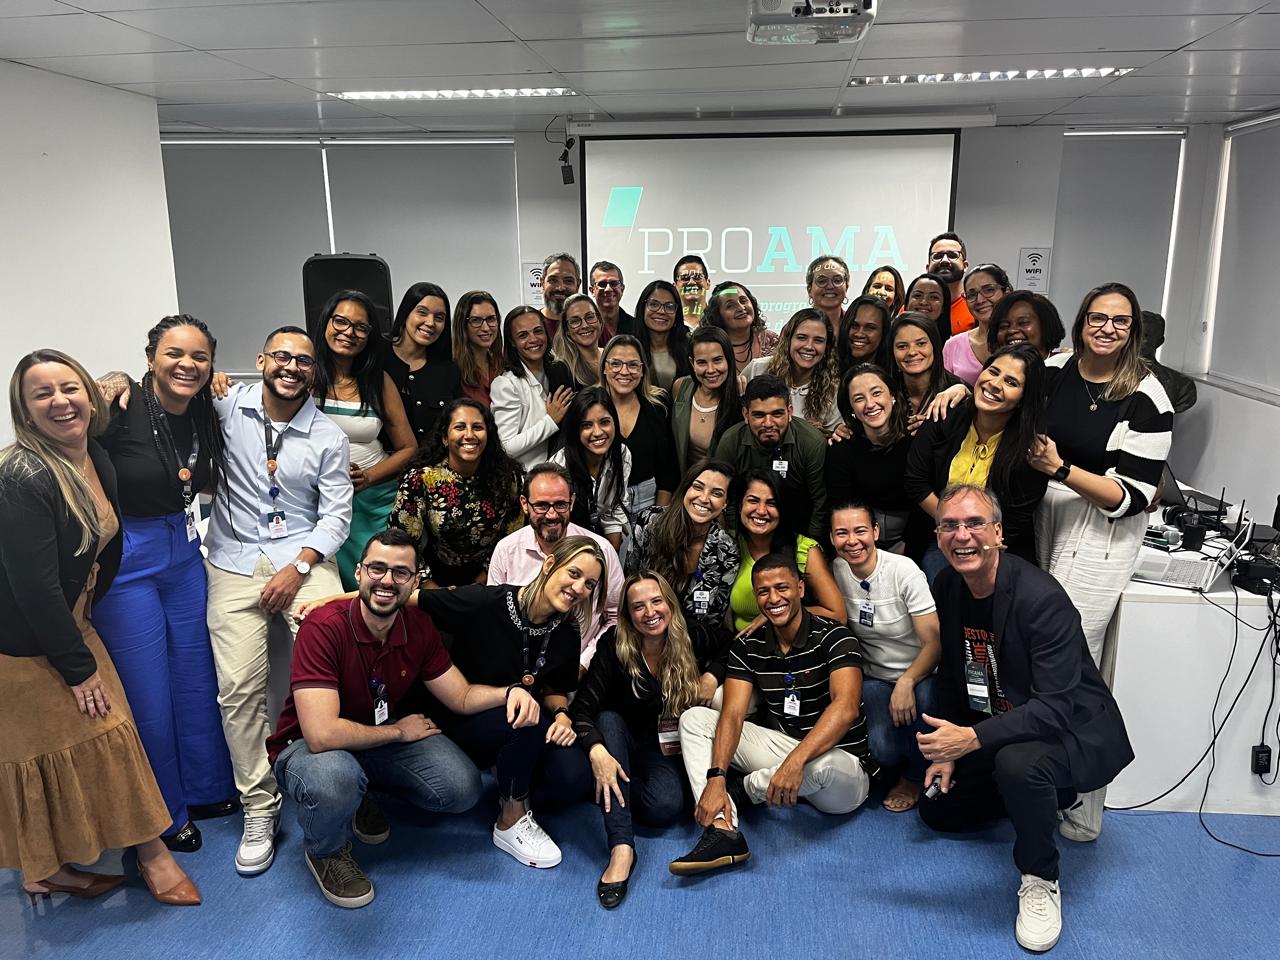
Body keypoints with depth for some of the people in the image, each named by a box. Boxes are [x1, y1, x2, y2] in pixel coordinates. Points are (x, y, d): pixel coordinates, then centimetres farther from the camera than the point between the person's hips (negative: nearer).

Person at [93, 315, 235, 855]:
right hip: (126, 561, -6)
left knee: (197, 677, 16)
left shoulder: (204, 415, 1)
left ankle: (208, 790, 35)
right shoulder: (120, 409, -19)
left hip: (183, 552, 6)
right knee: (149, 694, 6)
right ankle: (166, 814, 26)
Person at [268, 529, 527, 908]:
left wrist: (509, 692, -23)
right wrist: (400, 731, -20)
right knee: (335, 779, -40)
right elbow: (322, 734, -36)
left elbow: (462, 697, 0)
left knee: (463, 788, -14)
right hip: (308, 746, -5)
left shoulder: (419, 627, -9)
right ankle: (325, 851, -1)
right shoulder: (324, 626, -29)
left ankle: (362, 797, 15)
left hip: (378, 738, 5)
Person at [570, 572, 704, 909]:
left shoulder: (690, 641, -11)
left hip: (667, 751, 0)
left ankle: (615, 796, 4)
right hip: (623, 745, 0)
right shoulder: (614, 646, -17)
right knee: (609, 719, -35)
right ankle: (621, 848, -43)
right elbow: (582, 708, -23)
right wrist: (597, 750, -42)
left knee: (666, 807, -32)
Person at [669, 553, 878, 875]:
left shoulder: (832, 637, -13)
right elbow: (732, 715, -9)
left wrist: (796, 760, -41)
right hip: (781, 745, 5)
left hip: (841, 765, -5)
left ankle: (745, 788, -7)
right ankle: (723, 830, -25)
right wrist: (716, 776, -25)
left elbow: (846, 707, -28)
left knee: (824, 765, -41)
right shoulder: (747, 648, 1)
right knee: (694, 718, -5)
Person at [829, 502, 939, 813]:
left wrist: (906, 683, -32)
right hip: (873, 677, 2)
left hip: (919, 673, -2)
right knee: (884, 752, -24)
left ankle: (914, 777, -4)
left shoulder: (904, 571, -17)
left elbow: (933, 642, -18)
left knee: (920, 700, -36)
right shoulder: (836, 571, -6)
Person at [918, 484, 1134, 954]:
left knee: (1018, 762, -40)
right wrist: (948, 748, 1)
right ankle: (1048, 795, 28)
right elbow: (950, 676, 7)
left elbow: (1055, 707, -33)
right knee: (937, 810, 11)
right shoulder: (945, 588, -7)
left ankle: (1040, 879, -11)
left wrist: (972, 739, -42)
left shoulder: (1041, 598, -29)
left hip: (1069, 728, -8)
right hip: (992, 727, 8)